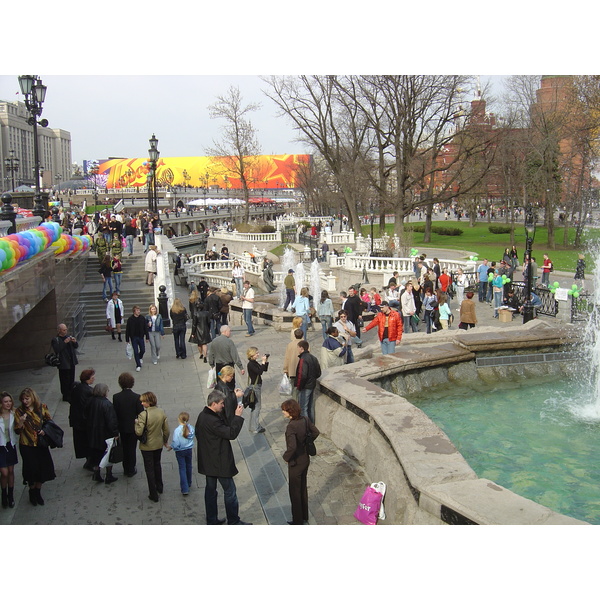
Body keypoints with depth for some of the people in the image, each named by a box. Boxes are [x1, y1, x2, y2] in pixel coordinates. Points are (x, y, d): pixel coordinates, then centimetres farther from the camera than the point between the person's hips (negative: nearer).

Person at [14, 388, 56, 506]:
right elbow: (17, 431, -7)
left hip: (41, 444, 2)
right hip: (27, 446, -2)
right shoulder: (19, 411, -8)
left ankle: (38, 492, 29)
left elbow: (49, 421, 10)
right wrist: (20, 422, -27)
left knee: (43, 469, 5)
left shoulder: (42, 408, -4)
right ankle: (32, 492, 29)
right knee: (32, 470, 3)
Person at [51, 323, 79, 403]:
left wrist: (74, 342, -8)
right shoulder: (55, 340, -8)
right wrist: (64, 342, -25)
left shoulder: (68, 336, 9)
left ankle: (71, 394, 27)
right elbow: (57, 350, -22)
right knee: (65, 381, -2)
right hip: (63, 364, -6)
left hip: (71, 362, 6)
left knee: (71, 379, 14)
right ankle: (65, 396, 8)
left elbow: (76, 346, 13)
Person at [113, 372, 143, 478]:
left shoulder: (116, 397, -13)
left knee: (124, 448, 18)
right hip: (133, 427, -2)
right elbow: (141, 413, -13)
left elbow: (114, 414, -6)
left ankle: (126, 469, 29)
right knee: (132, 448, 13)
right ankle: (131, 470, 22)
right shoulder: (136, 397, -18)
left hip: (122, 428, 2)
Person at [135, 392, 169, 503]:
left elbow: (139, 432, -25)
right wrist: (165, 441, 15)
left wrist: (136, 422, -8)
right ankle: (159, 487, 41)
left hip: (147, 446, -5)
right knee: (157, 465, 27)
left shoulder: (143, 415, -25)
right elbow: (166, 430, -1)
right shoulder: (161, 412, -8)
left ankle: (153, 494, 15)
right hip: (159, 444, 5)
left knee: (149, 469, 8)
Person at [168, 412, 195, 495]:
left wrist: (170, 447, -5)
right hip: (189, 450, 4)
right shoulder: (192, 428, -12)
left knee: (182, 469, 4)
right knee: (188, 466, 22)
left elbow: (176, 443, -24)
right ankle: (188, 484, 41)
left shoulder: (177, 430, -25)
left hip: (180, 451, -4)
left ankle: (185, 489, 1)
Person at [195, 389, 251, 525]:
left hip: (208, 462, 10)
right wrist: (238, 416, -22)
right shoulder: (212, 420, -28)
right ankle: (233, 521, 13)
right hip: (219, 462, -10)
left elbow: (197, 433, 15)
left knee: (210, 489, 18)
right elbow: (231, 433, -28)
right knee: (230, 491, 3)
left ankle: (211, 519, 29)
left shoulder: (202, 416, 2)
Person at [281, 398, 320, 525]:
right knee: (303, 488, 23)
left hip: (296, 463, -8)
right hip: (306, 459, 8)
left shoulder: (291, 426, -28)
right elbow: (316, 433, 5)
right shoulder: (305, 420, -6)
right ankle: (304, 518, 37)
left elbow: (292, 447, -35)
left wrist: (286, 457, -17)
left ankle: (298, 522, 24)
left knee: (295, 492, 10)